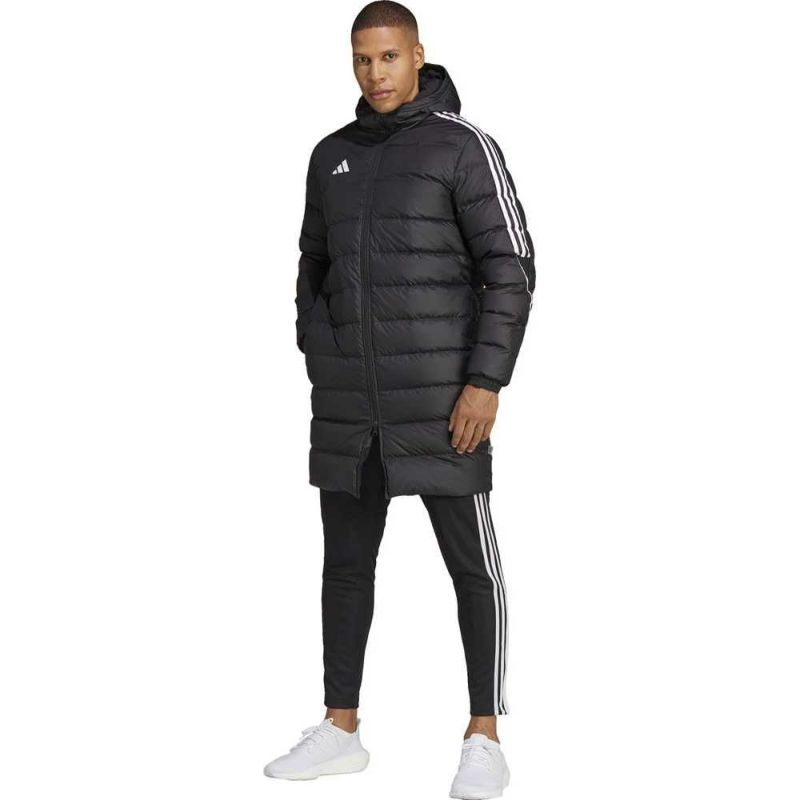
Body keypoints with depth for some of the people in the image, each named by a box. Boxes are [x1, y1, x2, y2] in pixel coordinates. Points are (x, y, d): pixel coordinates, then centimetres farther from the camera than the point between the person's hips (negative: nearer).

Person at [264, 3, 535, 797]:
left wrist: (485, 382, -17)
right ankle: (339, 732, 19)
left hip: (440, 389, -5)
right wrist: (322, 376, 13)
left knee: (471, 563, -2)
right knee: (346, 560, 9)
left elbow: (509, 270, -10)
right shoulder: (332, 156, 11)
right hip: (353, 394, 5)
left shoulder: (465, 146, -6)